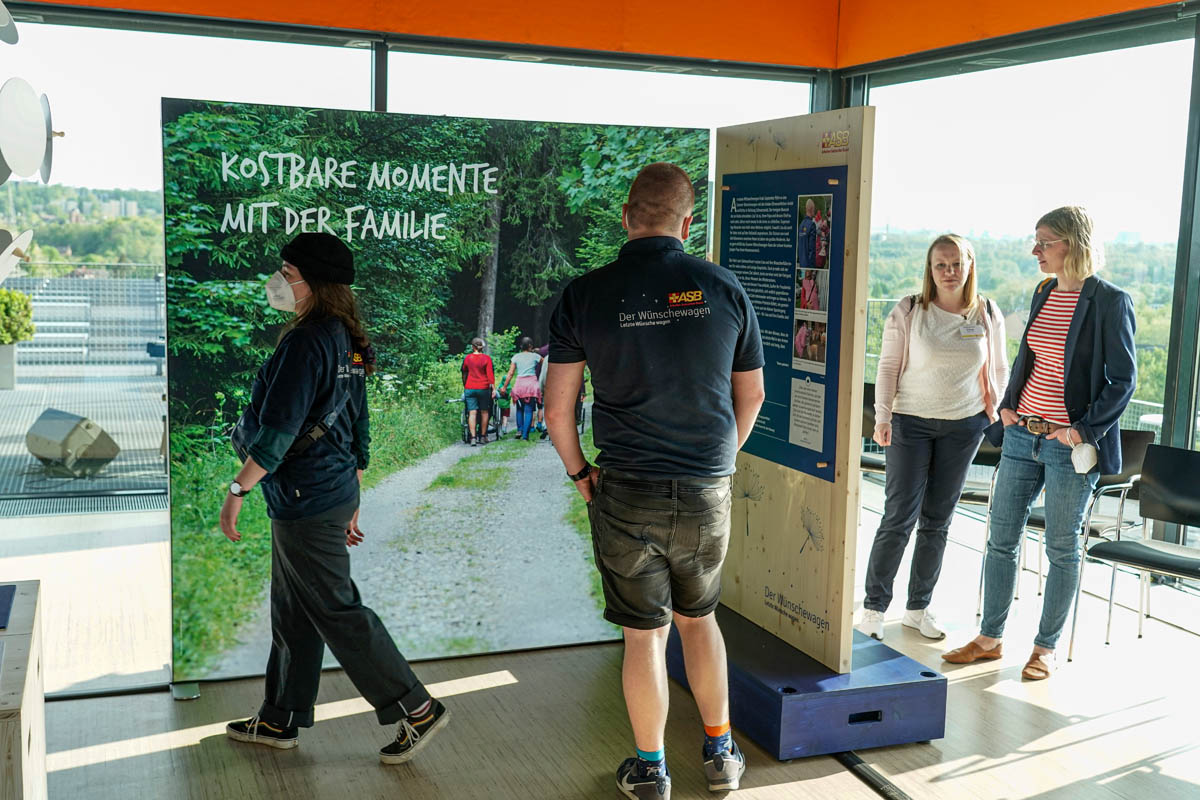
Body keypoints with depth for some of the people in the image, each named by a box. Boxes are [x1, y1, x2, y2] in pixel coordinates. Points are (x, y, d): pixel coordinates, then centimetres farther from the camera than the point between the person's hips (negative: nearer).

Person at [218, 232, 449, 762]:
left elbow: (279, 430, -23)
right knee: (292, 613, 18)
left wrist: (237, 490, -16)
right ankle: (279, 721, 30)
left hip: (306, 502, -10)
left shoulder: (306, 341, -19)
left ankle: (415, 710, 5)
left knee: (336, 611, -1)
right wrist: (351, 499, 21)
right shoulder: (346, 342, 11)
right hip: (334, 492, 10)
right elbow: (358, 428, 15)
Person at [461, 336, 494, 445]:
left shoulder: (467, 358, 3)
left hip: (469, 388, 1)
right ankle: (483, 437, 15)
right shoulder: (486, 358, -4)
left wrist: (464, 386, 24)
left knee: (472, 413, -1)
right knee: (484, 412, 10)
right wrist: (493, 388, -4)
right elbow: (490, 375, -8)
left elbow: (464, 374, 12)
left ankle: (472, 437, -11)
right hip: (483, 388, -1)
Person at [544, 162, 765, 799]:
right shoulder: (723, 290, -2)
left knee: (645, 634, 11)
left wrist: (580, 473, 10)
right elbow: (751, 396, 8)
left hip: (626, 493, -2)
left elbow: (557, 407, -5)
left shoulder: (585, 295, -7)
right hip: (708, 492, 2)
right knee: (698, 617, 22)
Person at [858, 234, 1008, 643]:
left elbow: (1000, 369, 14)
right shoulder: (908, 311, -5)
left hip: (964, 426, 3)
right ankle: (874, 607, 5)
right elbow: (888, 367, -4)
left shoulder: (988, 315, 3)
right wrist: (883, 418, -8)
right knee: (899, 518, -5)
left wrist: (991, 412, 7)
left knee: (937, 521, 9)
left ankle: (918, 607, 20)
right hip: (911, 424, -3)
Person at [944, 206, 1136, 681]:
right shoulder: (1045, 292, 9)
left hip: (1069, 446, -7)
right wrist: (1007, 405, 8)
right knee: (1001, 537, 10)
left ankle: (1046, 647, 21)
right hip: (1022, 436, 7)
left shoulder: (1109, 302, -11)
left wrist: (1085, 430, -15)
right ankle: (990, 638, 23)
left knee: (1062, 547, 7)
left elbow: (1123, 379, -10)